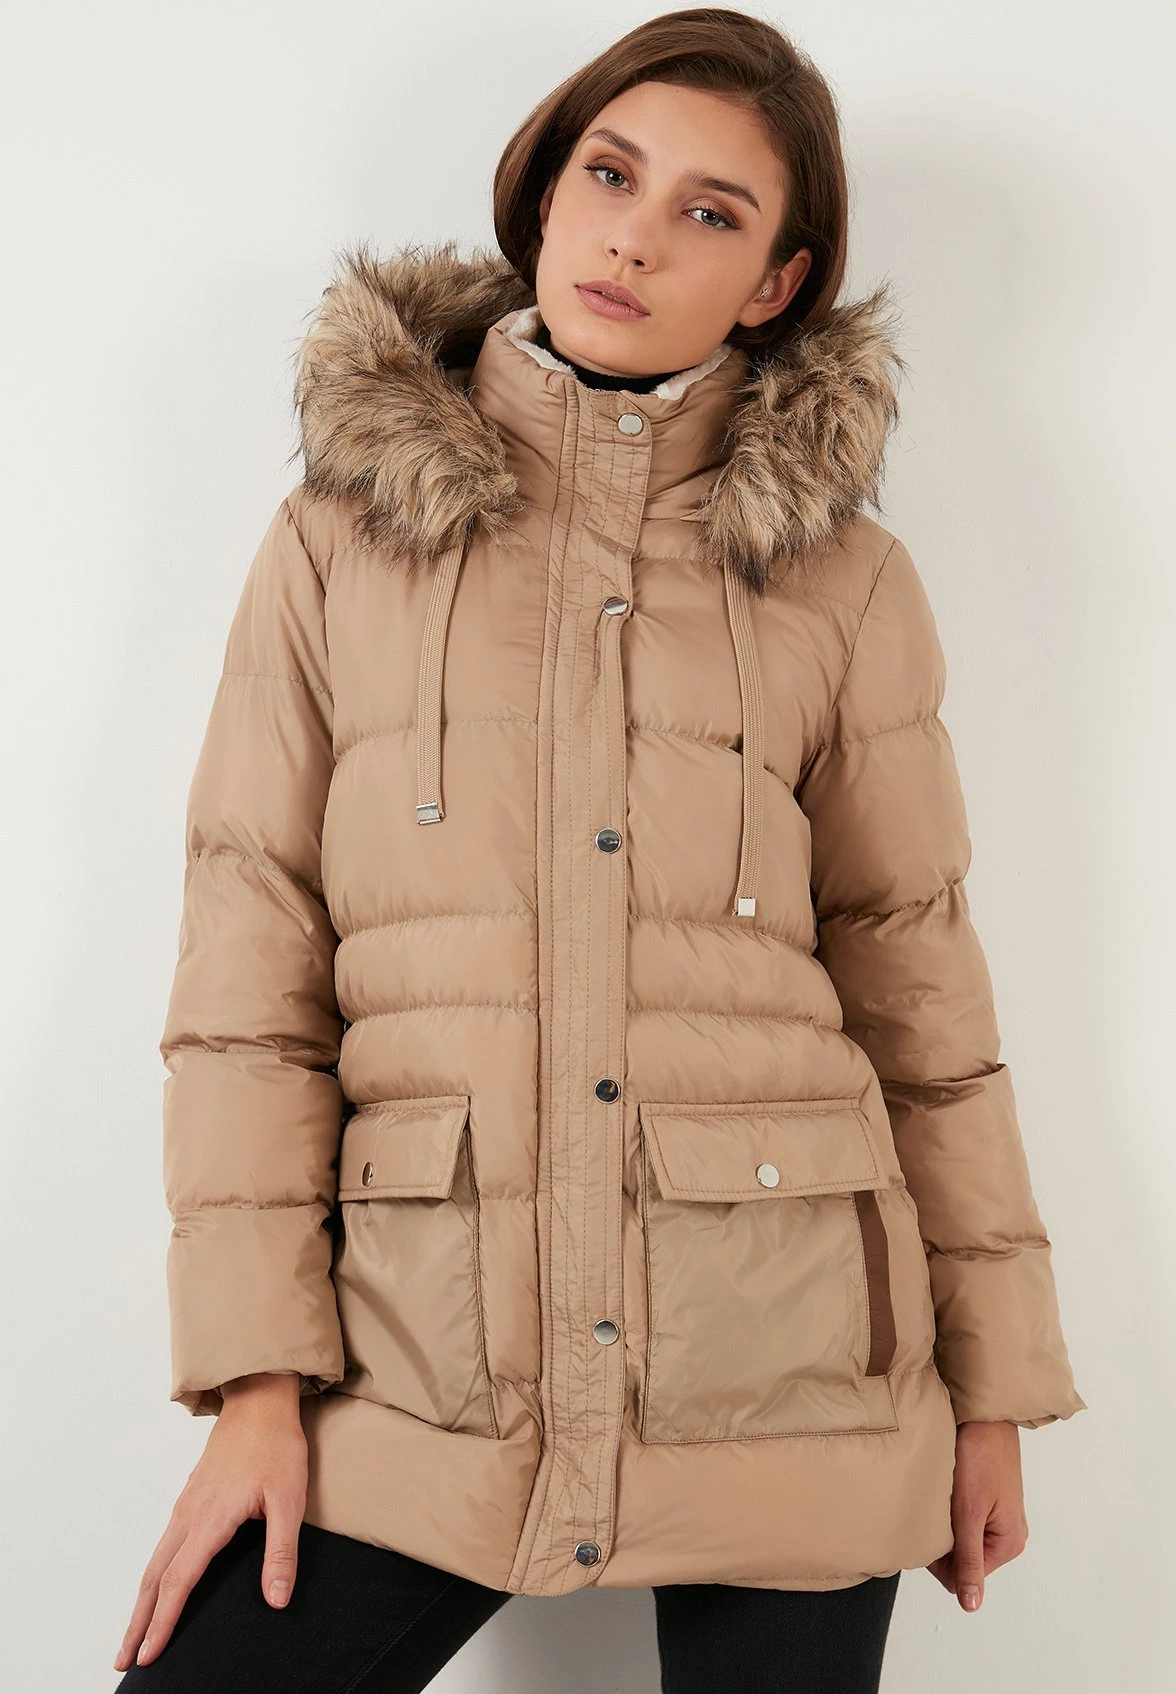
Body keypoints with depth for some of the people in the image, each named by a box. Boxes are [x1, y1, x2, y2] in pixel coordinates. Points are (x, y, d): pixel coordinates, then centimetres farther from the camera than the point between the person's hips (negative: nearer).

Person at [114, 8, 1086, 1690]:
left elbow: (914, 983, 7)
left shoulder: (846, 581, 4)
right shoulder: (341, 539, 4)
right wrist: (260, 1370, -5)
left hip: (782, 1355, 1)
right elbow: (251, 972, 1)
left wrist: (993, 1376, 8)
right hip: (429, 1360, 0)